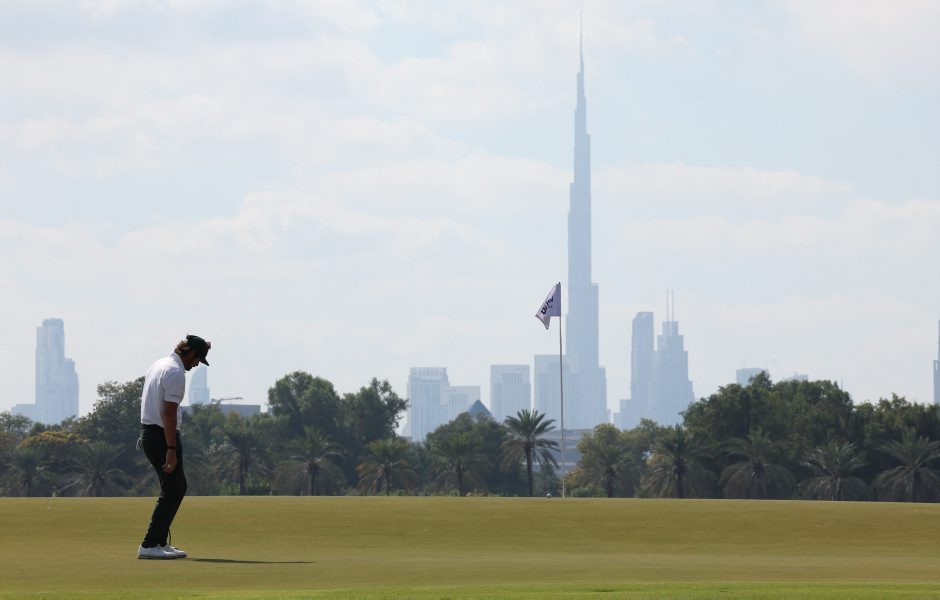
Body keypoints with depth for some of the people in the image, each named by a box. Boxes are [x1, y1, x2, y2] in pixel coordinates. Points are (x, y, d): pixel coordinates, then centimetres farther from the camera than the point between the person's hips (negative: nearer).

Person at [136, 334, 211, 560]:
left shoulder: (158, 365, 16)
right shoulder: (176, 372, -16)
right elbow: (169, 412, -21)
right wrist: (171, 450, -24)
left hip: (147, 432, 10)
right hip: (162, 436, -10)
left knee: (178, 487, 17)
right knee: (172, 491, -6)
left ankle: (160, 541, 17)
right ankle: (149, 545, -9)